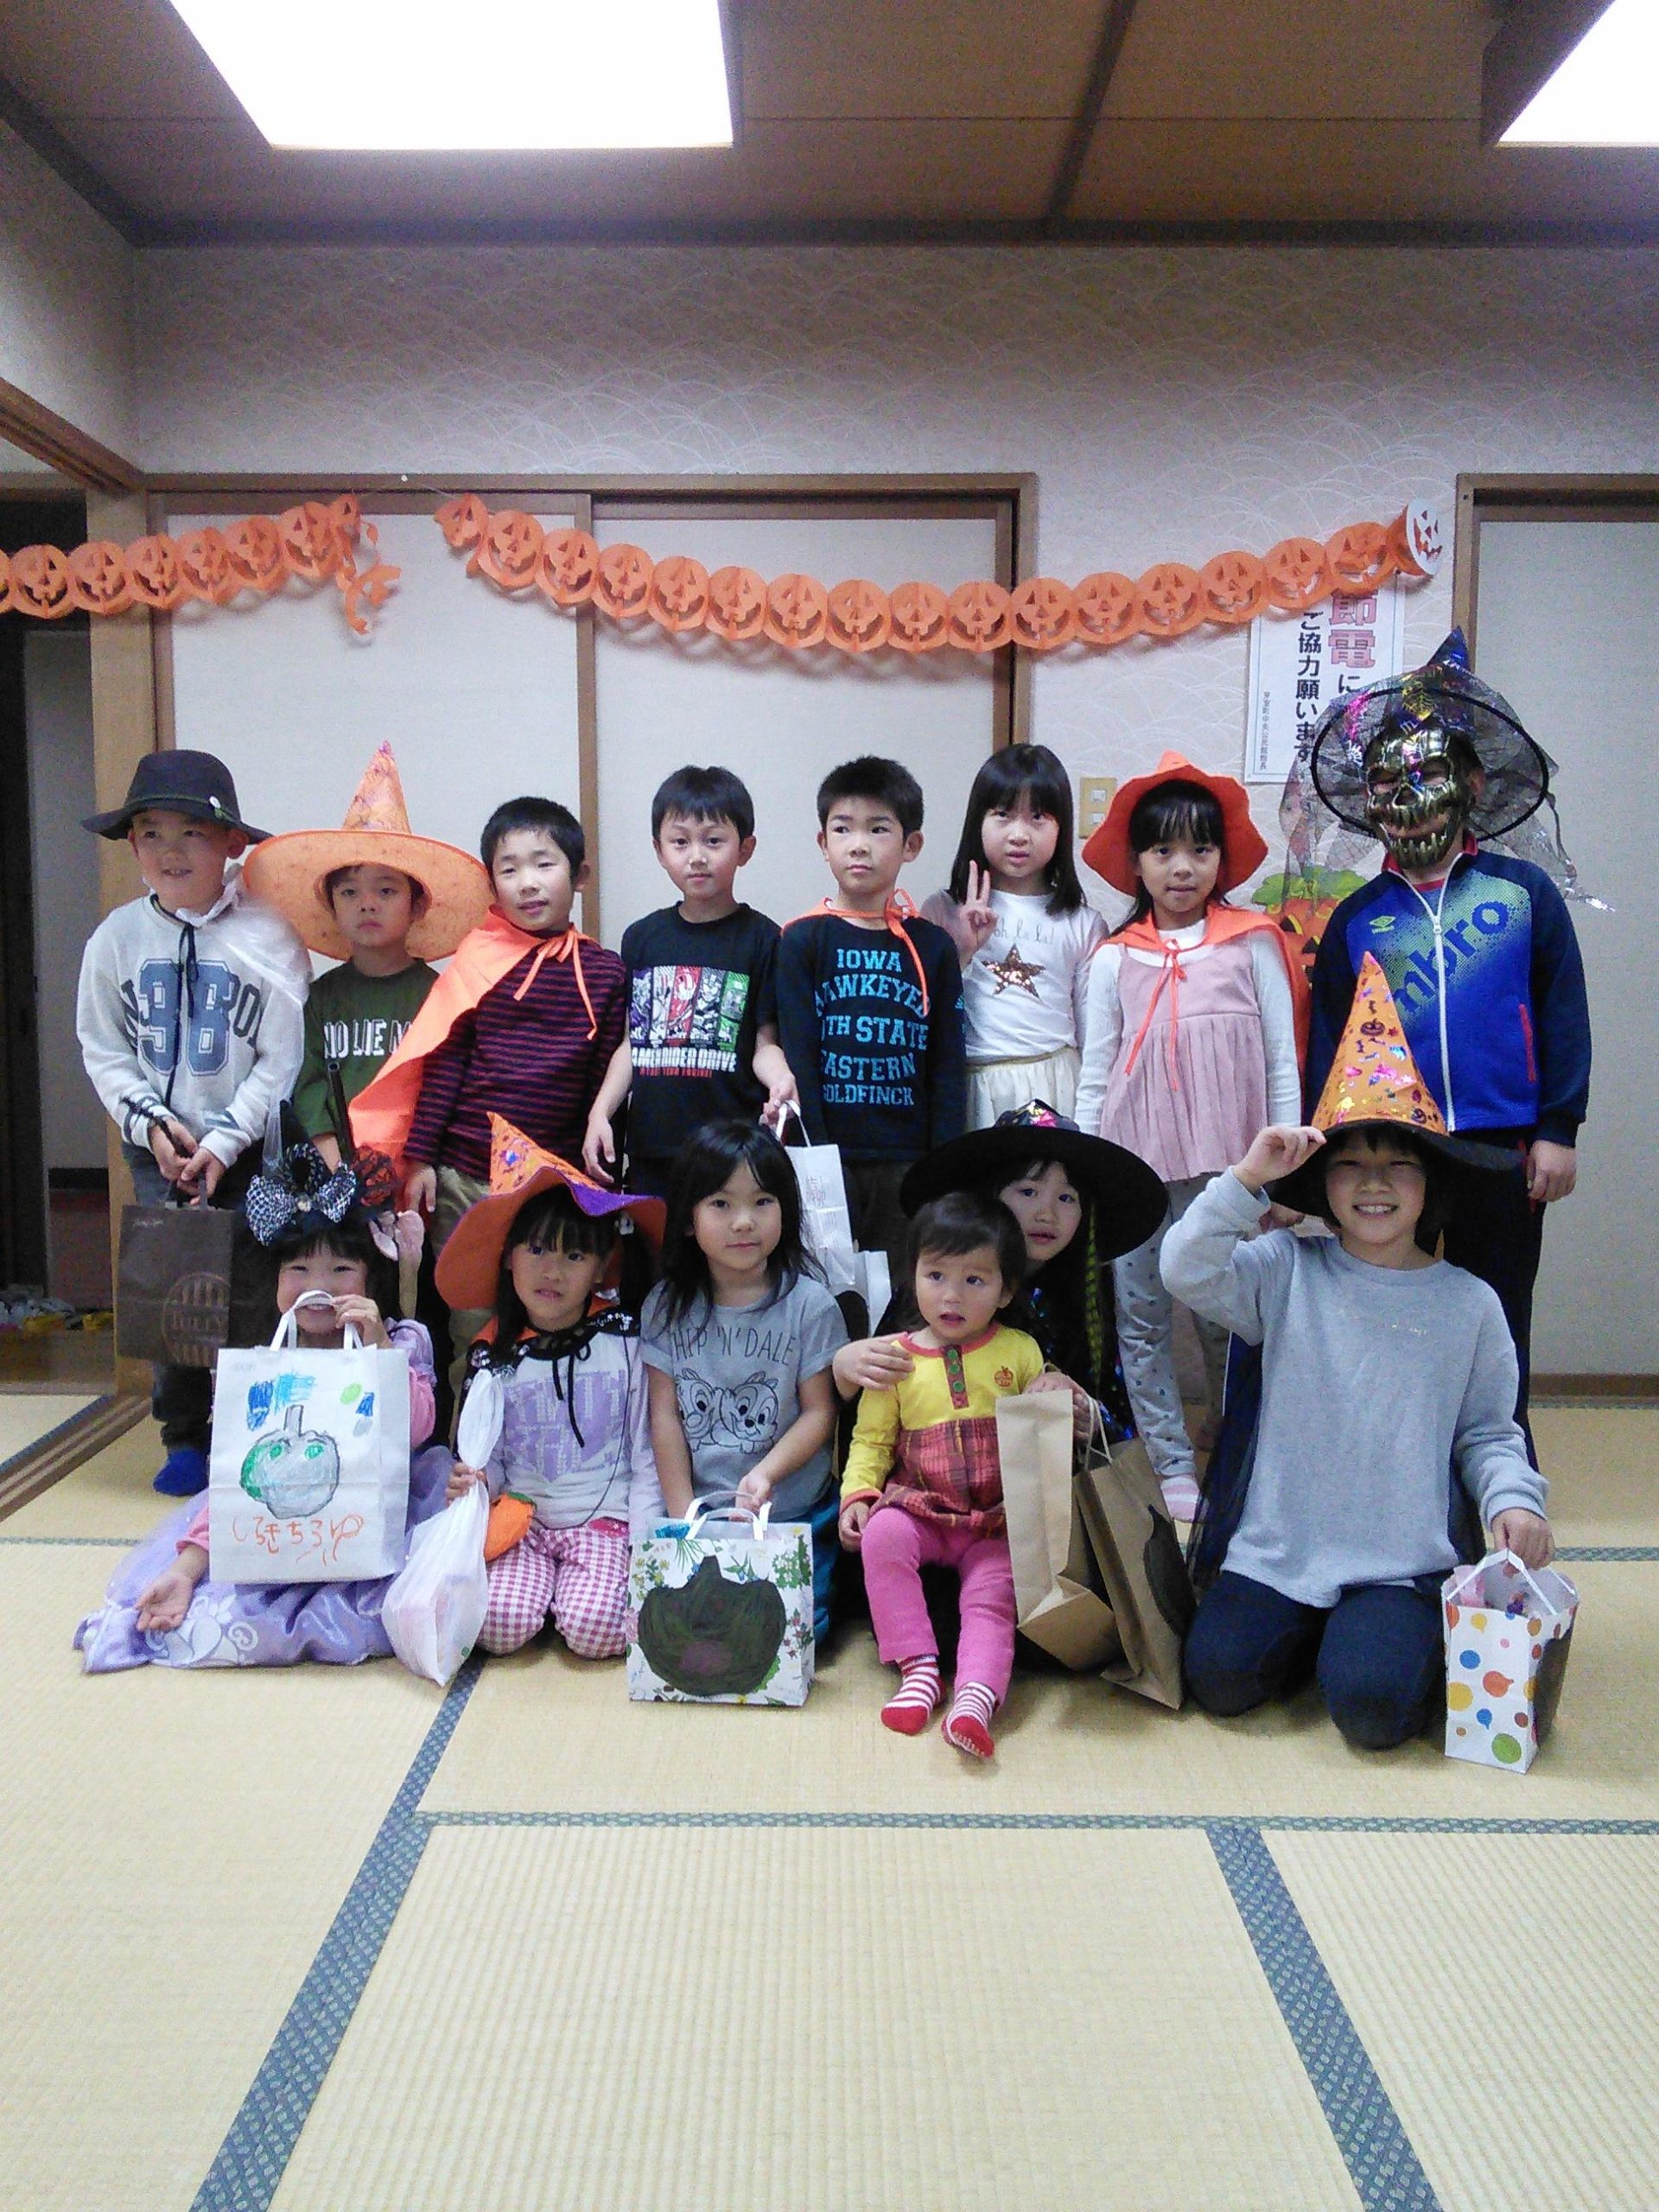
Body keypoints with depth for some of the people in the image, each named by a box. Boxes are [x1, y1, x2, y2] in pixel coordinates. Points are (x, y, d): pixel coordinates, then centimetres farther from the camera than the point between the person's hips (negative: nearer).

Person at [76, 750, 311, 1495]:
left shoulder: (268, 935, -10)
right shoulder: (117, 937, 2)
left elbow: (283, 1060, -11)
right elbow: (103, 1050, 6)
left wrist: (223, 1142, -15)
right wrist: (152, 1124, -7)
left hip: (252, 1147, -3)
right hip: (158, 1147, 3)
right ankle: (184, 1438, 17)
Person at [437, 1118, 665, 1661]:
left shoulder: (624, 1343, -2)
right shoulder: (494, 1357, 4)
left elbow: (646, 1457, 1)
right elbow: (489, 1459, 11)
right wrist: (473, 1483, -13)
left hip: (605, 1519, -1)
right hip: (522, 1519, 2)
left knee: (593, 1629, -24)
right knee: (501, 1625, -23)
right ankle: (545, 1584, 8)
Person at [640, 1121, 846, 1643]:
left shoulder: (809, 1305, -5)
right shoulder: (666, 1308, 1)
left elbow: (819, 1412, -4)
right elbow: (665, 1414, 2)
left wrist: (766, 1473, -19)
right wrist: (683, 1515, -3)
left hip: (794, 1515, -1)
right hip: (700, 1512, 2)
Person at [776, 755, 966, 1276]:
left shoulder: (932, 947, 6)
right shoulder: (803, 940, 1)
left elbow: (948, 1067, 5)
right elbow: (797, 1056, -3)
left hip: (908, 1161, 2)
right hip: (829, 1154, -1)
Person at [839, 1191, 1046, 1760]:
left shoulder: (1020, 1351, 8)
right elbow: (871, 1440, 9)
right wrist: (857, 1495, -8)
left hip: (998, 1524, 0)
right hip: (919, 1511, 1)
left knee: (993, 1594, -24)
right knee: (882, 1534, -28)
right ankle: (918, 1669, -22)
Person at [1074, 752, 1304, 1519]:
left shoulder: (1252, 945, 2)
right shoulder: (1115, 959, 6)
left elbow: (1282, 1061, 4)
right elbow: (1095, 1073, 8)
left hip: (1227, 1164, -1)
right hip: (1134, 1165, 2)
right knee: (1141, 1319, 6)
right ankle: (1170, 1464, 18)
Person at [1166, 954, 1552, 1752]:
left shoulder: (1469, 1304, 2)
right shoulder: (1287, 1272, -1)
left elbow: (1486, 1431, 7)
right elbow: (1186, 1270, -16)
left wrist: (1513, 1499, -13)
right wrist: (1245, 1180, -24)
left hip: (1405, 1559, -1)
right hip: (1280, 1544, 1)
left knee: (1372, 1707, -20)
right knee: (1220, 1677, -12)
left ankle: (1408, 1638, 14)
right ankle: (1309, 1629, 19)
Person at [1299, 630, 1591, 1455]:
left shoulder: (1524, 892, 1)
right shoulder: (1355, 919, 5)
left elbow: (1564, 1015, 1)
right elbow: (1328, 1044, 7)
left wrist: (1558, 1129, -2)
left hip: (1504, 1153, -1)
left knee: (1496, 1335, 10)